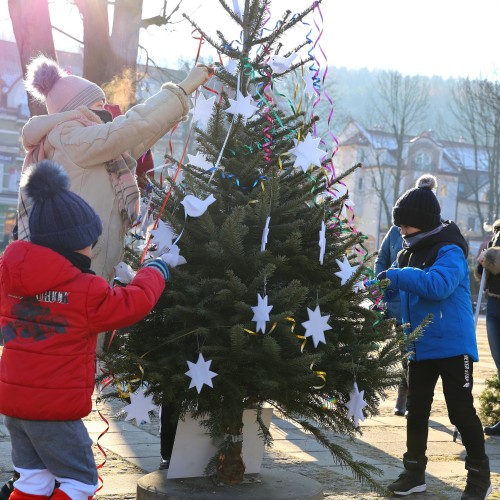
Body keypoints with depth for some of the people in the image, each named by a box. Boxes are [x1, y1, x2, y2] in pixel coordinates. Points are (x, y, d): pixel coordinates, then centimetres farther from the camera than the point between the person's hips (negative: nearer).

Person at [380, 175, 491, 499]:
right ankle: (414, 472, 23)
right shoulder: (412, 251, 9)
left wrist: (398, 276, -35)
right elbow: (410, 294, 19)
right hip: (421, 346, 8)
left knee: (461, 410, 0)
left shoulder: (449, 250, -17)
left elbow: (439, 284, -35)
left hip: (452, 345, -8)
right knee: (417, 409, 11)